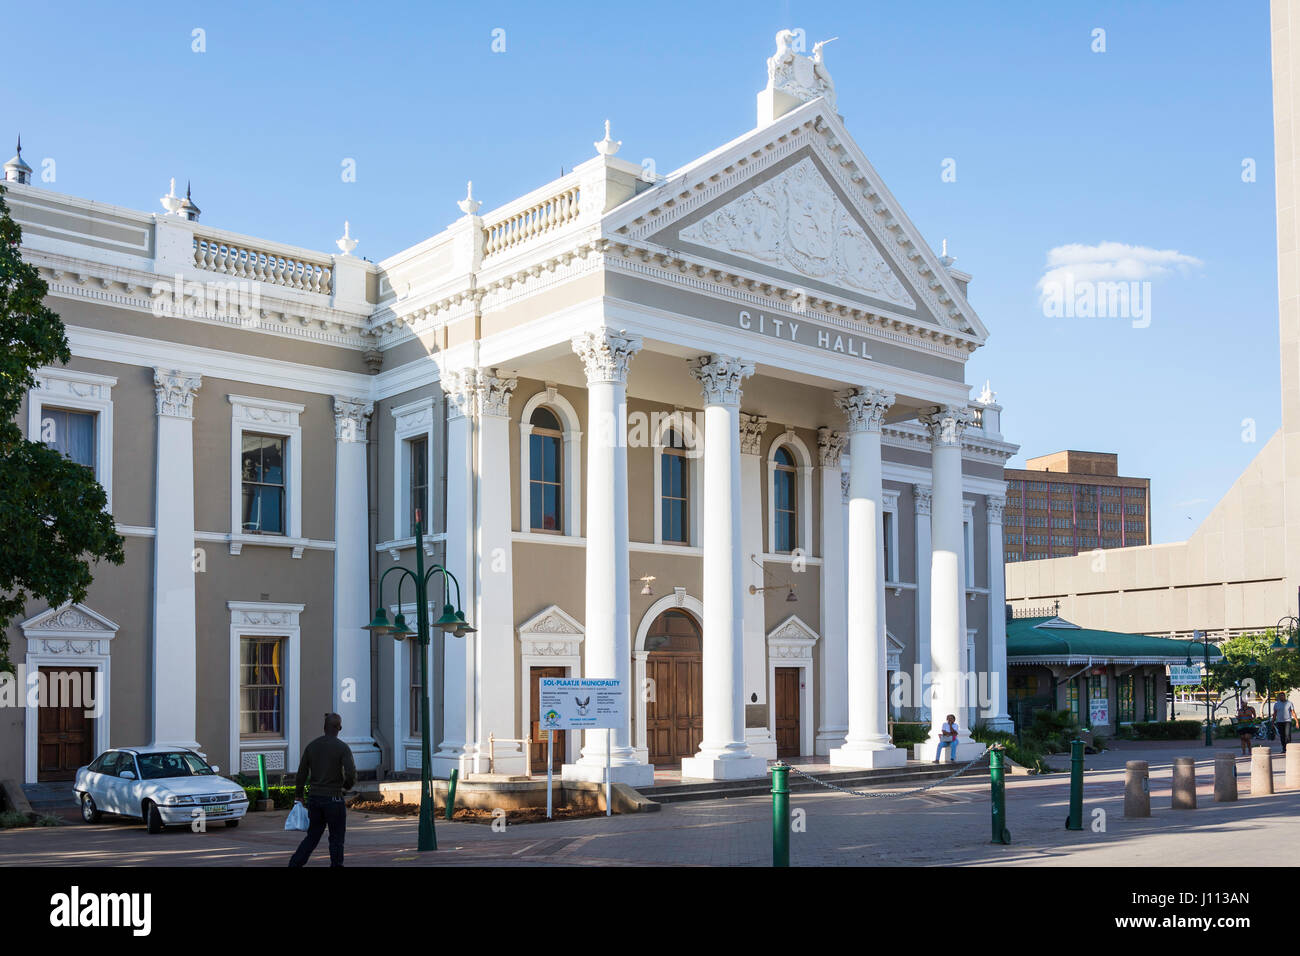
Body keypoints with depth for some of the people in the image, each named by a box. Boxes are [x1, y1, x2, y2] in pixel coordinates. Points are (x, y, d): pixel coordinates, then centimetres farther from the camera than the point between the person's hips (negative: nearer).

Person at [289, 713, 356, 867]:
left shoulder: (311, 746, 4)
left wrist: (298, 795, 18)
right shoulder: (342, 748, -11)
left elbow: (301, 774, 7)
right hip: (333, 799, -5)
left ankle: (294, 864, 4)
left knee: (312, 837, 14)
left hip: (314, 798, 5)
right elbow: (351, 774, -20)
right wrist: (347, 785, 2)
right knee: (336, 839, 7)